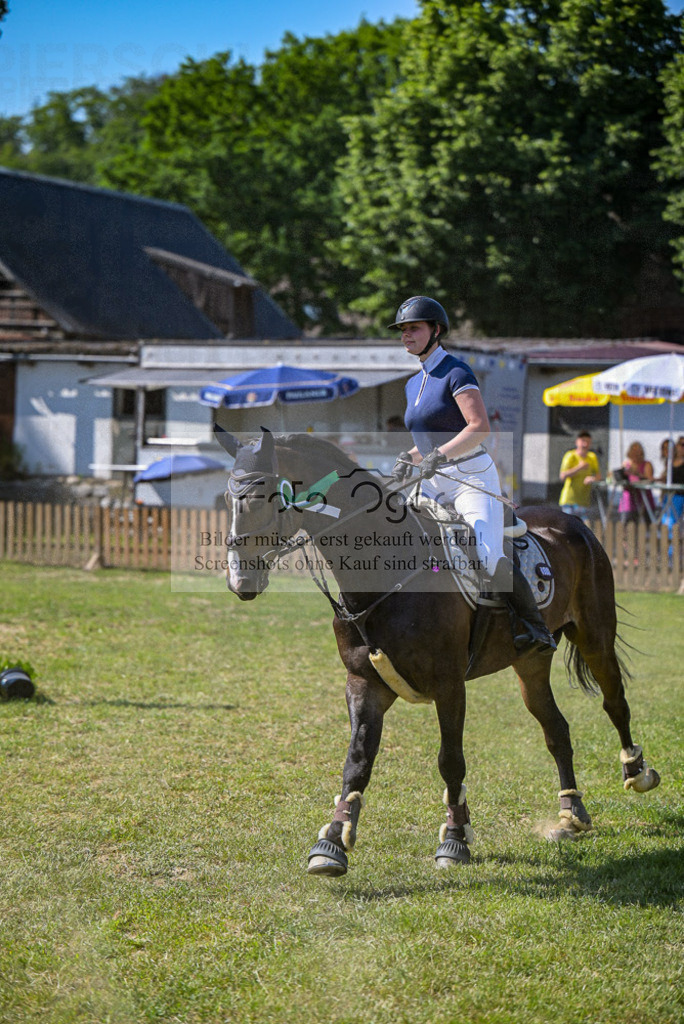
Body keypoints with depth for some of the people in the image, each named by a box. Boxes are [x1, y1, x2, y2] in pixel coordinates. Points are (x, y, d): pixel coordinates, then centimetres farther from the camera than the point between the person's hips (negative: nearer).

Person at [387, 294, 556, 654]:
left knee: (488, 558, -24)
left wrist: (439, 455, -28)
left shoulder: (456, 373, -8)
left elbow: (480, 427, -19)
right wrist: (408, 459, 8)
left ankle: (534, 624, -7)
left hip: (472, 477, -8)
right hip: (432, 485, 8)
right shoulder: (413, 385, 17)